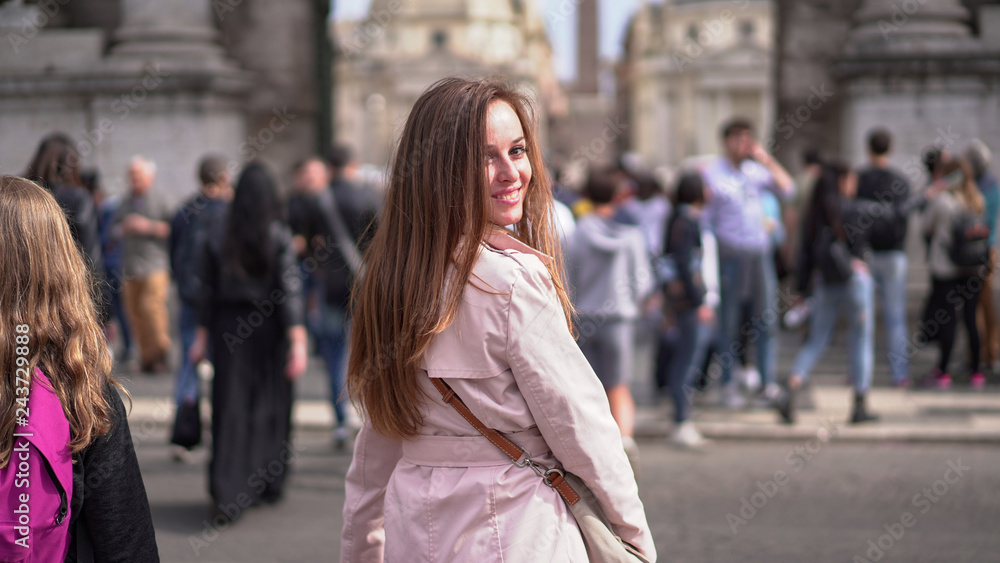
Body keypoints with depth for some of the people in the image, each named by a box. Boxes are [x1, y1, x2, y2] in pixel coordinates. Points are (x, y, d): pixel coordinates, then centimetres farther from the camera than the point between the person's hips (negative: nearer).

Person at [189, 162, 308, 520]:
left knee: (230, 409, 1)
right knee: (270, 405, 13)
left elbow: (208, 291, 3)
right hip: (269, 329, -1)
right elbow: (290, 289, -14)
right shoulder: (279, 237, -8)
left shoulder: (218, 236, -1)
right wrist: (298, 340, -15)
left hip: (228, 329, 1)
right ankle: (267, 486, 25)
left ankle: (226, 494, -10)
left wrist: (202, 335, 10)